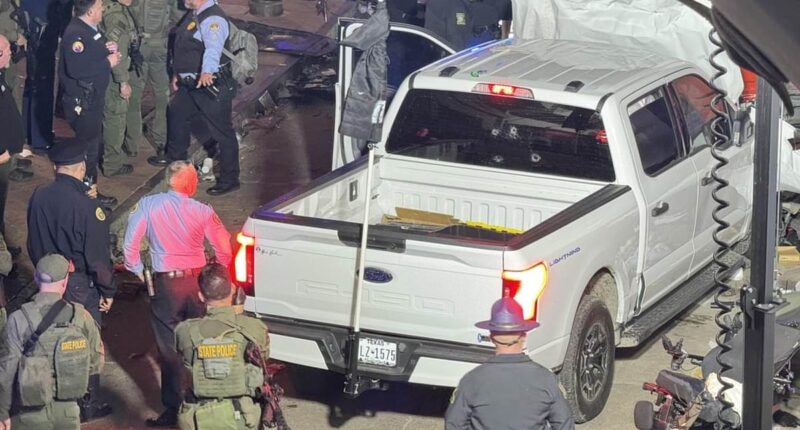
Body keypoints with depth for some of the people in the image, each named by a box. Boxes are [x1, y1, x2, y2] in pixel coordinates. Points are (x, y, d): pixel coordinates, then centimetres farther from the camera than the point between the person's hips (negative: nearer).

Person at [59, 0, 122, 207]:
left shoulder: (90, 29, 8)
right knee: (88, 147, -3)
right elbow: (76, 69, -32)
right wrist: (108, 62, -22)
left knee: (93, 144, 18)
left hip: (93, 97, 11)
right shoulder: (75, 34, -22)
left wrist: (108, 49, 3)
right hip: (81, 102, -11)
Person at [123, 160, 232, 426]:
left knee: (169, 348, 6)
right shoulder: (202, 212, -7)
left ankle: (173, 409, 7)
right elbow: (224, 249, -6)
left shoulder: (147, 206, -9)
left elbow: (130, 243, -11)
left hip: (167, 285, -2)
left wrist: (138, 270, 5)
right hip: (198, 282, 2)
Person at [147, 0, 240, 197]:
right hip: (190, 83, 11)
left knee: (222, 132, -4)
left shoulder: (213, 19, -24)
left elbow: (213, 48, -42)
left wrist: (207, 72, -58)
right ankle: (176, 155, 53)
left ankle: (229, 179, 3)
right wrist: (177, 72, 28)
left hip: (212, 85, -11)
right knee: (176, 113, 29)